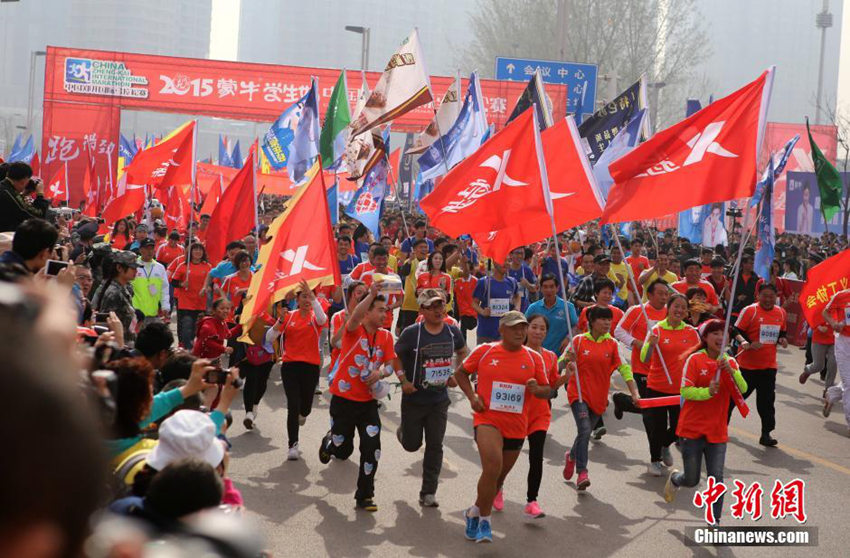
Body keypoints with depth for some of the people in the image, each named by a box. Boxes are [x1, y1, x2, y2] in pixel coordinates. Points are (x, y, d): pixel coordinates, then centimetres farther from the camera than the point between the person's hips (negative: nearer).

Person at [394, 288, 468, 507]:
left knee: (435, 446, 1)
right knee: (412, 444, 10)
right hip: (414, 398, -2)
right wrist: (404, 380, -15)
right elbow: (396, 356, -4)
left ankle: (428, 493, 9)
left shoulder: (452, 331, -3)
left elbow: (463, 353, 16)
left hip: (439, 400, 2)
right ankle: (403, 431, 48)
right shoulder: (411, 333, -15)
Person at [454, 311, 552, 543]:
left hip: (517, 427, 4)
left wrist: (537, 389, -15)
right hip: (488, 420, -4)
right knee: (493, 467, -24)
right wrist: (472, 396, -4)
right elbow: (460, 372, 11)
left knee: (500, 476, 15)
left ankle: (475, 511, 40)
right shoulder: (484, 351, -2)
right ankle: (484, 520, -7)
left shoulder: (534, 358, 3)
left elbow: (547, 391, 9)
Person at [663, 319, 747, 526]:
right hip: (692, 429, -3)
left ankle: (714, 522, 11)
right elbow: (685, 391, -15)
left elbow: (743, 389, -10)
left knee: (716, 478, -1)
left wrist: (731, 371, -25)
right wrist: (707, 392, -30)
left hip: (717, 430, 3)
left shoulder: (730, 362, 4)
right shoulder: (695, 359, -8)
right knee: (692, 480, 6)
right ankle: (674, 478, 41)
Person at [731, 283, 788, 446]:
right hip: (748, 364, -4)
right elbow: (736, 331, -11)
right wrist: (745, 344, -27)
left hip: (769, 365, 4)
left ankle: (766, 433, 10)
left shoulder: (780, 312, 8)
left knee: (767, 400, 4)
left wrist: (782, 340, 1)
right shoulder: (749, 310, -11)